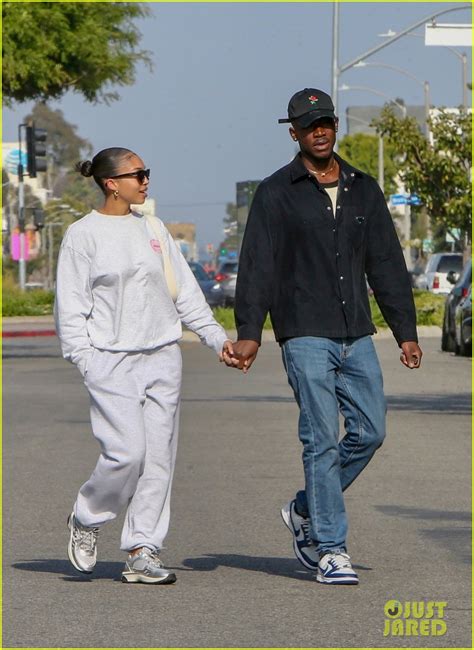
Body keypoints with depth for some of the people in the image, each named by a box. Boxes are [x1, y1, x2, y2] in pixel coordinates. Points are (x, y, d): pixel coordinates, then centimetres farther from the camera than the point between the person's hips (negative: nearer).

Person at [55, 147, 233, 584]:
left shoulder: (153, 228, 13)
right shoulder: (84, 234, -2)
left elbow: (185, 291, 18)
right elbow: (70, 306, -2)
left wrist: (215, 336, 10)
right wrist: (86, 361, -11)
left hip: (162, 358, 5)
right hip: (112, 360, -5)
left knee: (159, 457, 1)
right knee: (127, 452, -14)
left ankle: (142, 552, 6)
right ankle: (87, 520, 12)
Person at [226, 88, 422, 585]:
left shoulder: (363, 190, 12)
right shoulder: (276, 192, -1)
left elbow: (387, 265, 14)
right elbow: (257, 265, -5)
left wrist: (405, 332, 9)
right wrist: (248, 333, -14)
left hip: (357, 335, 5)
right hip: (305, 336, -5)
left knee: (369, 431, 2)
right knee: (322, 439, -8)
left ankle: (306, 511, 21)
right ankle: (331, 550, -4)